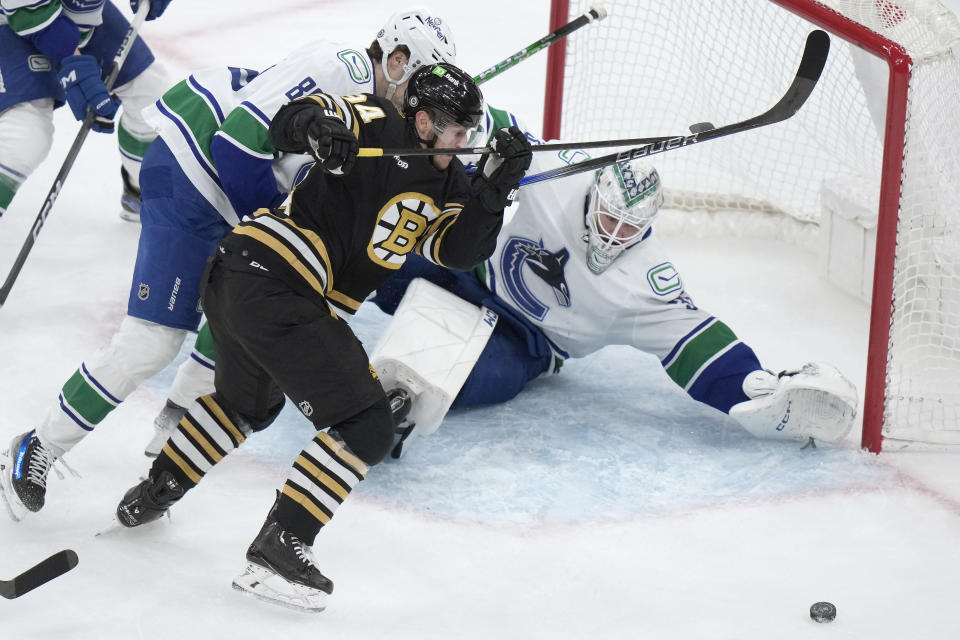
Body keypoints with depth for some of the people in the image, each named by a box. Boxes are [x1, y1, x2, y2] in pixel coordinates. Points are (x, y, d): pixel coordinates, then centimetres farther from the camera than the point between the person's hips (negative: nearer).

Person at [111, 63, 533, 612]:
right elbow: (289, 123, -17)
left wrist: (498, 181, -7)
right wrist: (316, 123, -39)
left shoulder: (446, 183, 17)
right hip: (276, 283, -10)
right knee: (366, 426, -9)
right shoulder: (380, 126, -7)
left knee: (247, 403, 35)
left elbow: (462, 248, 4)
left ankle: (151, 496, 49)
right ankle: (277, 552, -9)